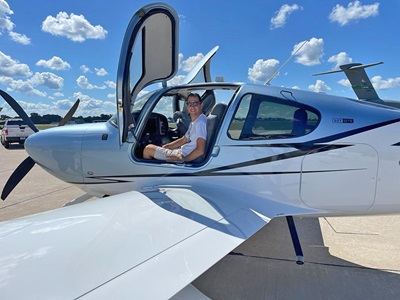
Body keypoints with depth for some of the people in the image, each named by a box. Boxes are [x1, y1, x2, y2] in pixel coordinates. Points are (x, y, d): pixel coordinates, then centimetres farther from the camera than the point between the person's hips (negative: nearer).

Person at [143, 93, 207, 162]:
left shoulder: (200, 122, -22)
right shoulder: (194, 121, 12)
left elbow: (200, 151, -31)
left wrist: (182, 159, -22)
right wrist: (165, 146, 14)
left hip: (184, 156, -11)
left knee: (147, 149, -3)